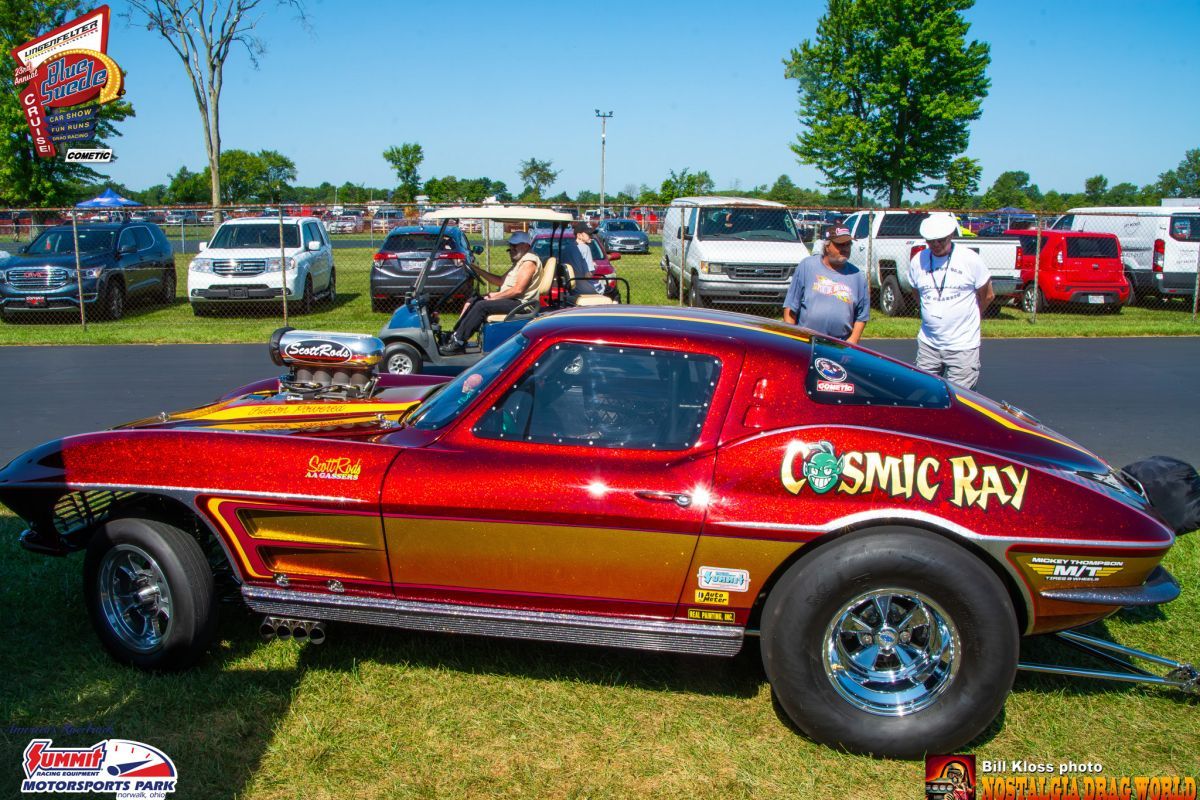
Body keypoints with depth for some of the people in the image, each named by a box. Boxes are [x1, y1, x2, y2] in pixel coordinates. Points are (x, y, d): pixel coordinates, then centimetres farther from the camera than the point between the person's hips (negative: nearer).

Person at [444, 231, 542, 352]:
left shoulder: (529, 261, -12)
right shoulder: (519, 261, 21)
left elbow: (518, 290, -21)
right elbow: (501, 281, 17)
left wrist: (495, 296, -15)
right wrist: (479, 271, 8)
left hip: (520, 303, -11)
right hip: (510, 299, 11)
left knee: (482, 306, -23)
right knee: (472, 301, 4)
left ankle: (458, 342, -20)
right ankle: (454, 335, -4)